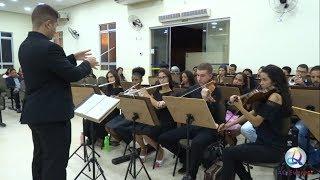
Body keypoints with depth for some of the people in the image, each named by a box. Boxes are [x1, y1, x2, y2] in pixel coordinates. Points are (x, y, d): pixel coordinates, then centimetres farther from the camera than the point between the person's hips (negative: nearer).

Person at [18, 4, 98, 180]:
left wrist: (74, 57, 17)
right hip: (52, 114, -10)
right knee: (55, 162, 1)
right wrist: (88, 64, 1)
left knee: (40, 157, 21)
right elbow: (73, 75, -16)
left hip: (34, 112, 10)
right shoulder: (49, 47, -22)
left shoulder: (25, 46, 8)